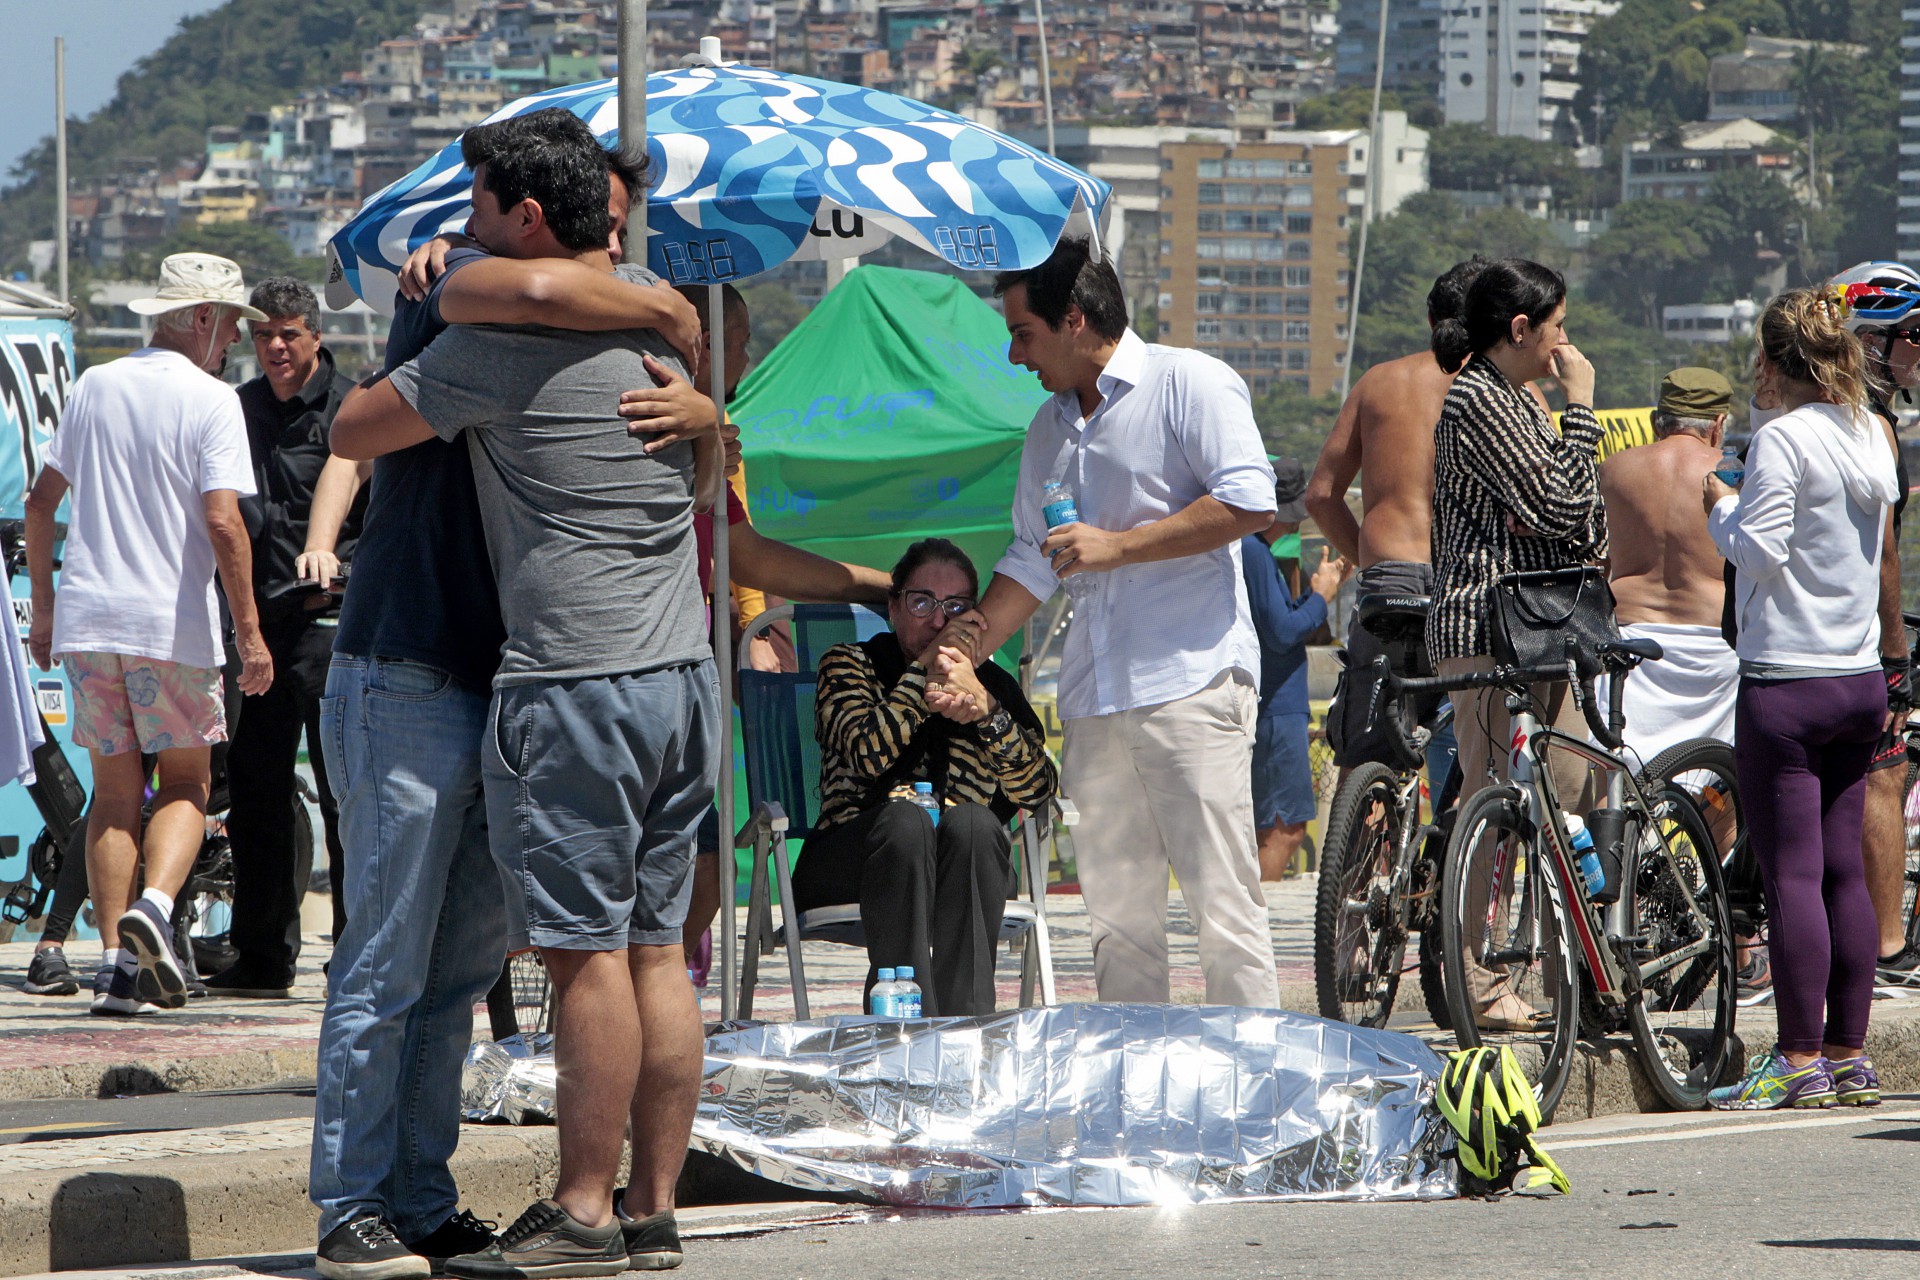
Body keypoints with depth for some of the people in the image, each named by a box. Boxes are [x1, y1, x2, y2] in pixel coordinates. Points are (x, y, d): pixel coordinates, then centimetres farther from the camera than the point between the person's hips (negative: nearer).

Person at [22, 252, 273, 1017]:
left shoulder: (95, 387, 10)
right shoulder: (211, 402, -7)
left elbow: (40, 502, 13)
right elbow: (222, 523, -16)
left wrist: (43, 607, 22)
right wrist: (250, 633, -12)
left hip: (86, 618, 4)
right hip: (173, 623, -4)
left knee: (114, 792, 10)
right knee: (184, 786, 10)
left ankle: (114, 957, 2)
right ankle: (153, 905, -16)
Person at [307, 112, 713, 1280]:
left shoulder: (567, 351, 17)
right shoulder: (453, 289, -8)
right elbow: (542, 288, -32)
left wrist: (696, 408, -15)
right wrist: (669, 320, -16)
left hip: (494, 689, 9)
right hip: (404, 684, -9)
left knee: (463, 965, 10)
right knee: (387, 966, -6)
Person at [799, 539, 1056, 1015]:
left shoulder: (993, 684, 14)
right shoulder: (850, 665, 10)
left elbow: (1036, 791, -4)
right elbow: (868, 755, -12)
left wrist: (984, 708, -17)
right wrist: (925, 671, -13)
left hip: (966, 867, 2)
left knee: (971, 823, -31)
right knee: (905, 818, -33)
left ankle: (964, 1022, -40)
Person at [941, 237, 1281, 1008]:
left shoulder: (1189, 383, -3)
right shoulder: (1051, 429, 22)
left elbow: (1249, 503, -13)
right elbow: (1033, 561, 29)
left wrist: (1116, 546, -12)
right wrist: (971, 642, 18)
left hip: (1191, 683, -8)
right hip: (1095, 702, 8)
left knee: (1222, 901, -10)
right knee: (1118, 915, 5)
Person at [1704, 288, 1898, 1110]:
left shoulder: (1783, 440, -13)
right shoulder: (1869, 436, 11)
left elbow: (1760, 552, -16)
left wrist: (1721, 508, -1)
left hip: (1786, 682, -8)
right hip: (1860, 680, 8)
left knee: (1791, 873, -5)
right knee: (1844, 871, 10)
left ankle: (1800, 1061, -5)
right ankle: (1850, 1057, 11)